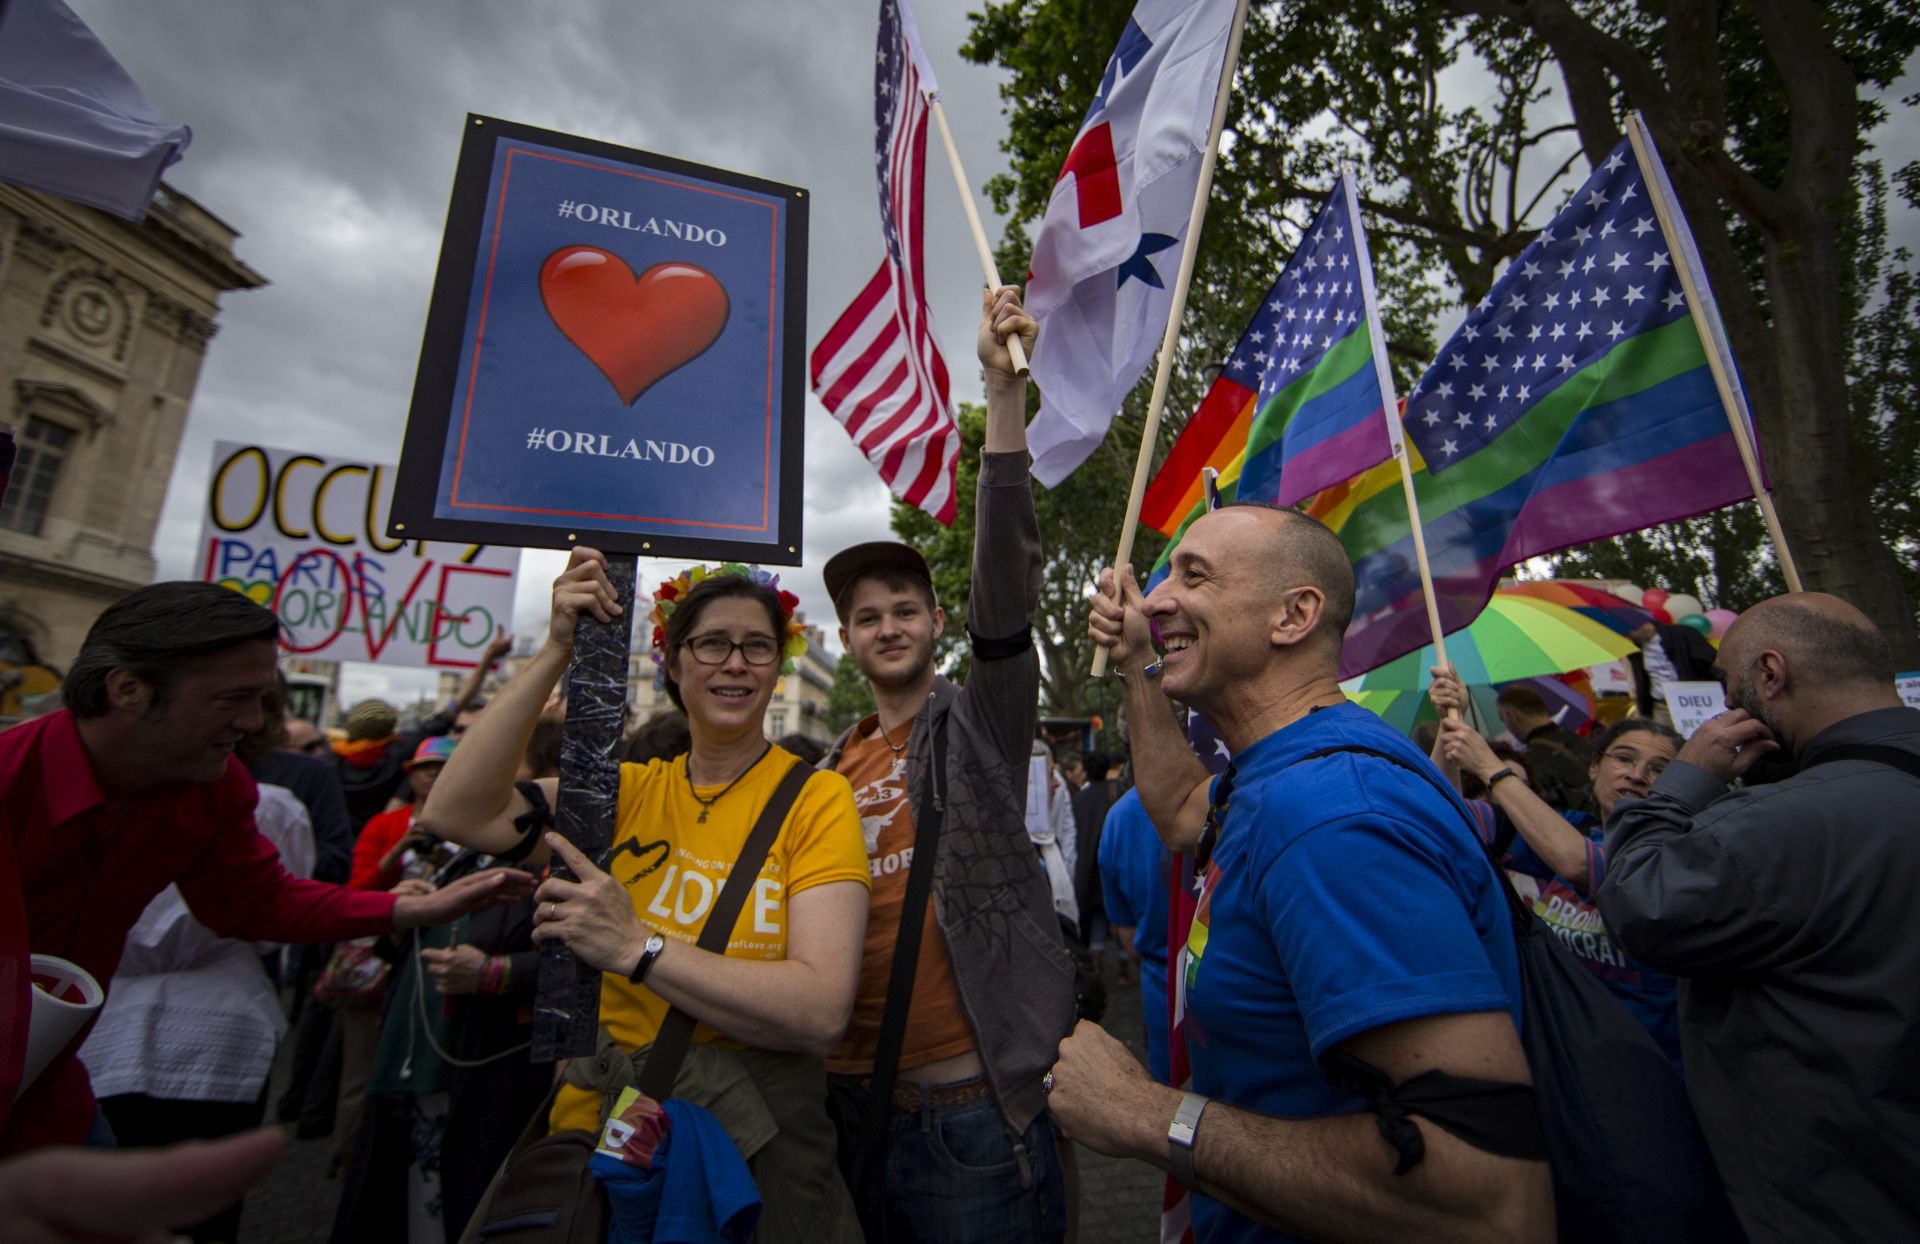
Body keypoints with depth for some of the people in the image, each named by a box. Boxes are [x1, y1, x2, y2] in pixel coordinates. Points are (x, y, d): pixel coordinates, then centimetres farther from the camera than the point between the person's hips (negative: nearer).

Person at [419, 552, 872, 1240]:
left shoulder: (817, 799, -13)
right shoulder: (632, 789, 1)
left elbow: (822, 1012, -23)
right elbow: (455, 814, -12)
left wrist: (635, 947, -28)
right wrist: (557, 650, -16)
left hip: (749, 1125, -3)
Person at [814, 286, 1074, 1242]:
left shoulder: (978, 724, -6)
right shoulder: (830, 770, 7)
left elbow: (1005, 575, -20)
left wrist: (1003, 386, -27)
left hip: (971, 1105, -5)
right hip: (853, 1106, 5)